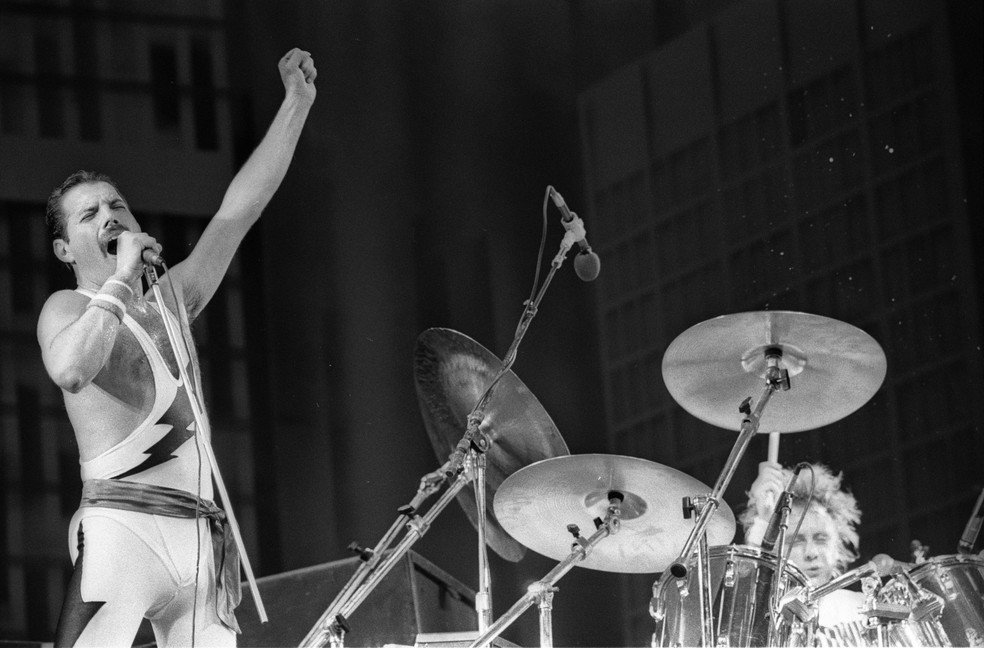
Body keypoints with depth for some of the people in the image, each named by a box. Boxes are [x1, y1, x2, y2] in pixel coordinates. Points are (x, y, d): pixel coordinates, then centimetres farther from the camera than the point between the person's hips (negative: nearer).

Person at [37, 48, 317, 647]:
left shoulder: (172, 299, 24)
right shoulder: (68, 308, 7)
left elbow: (240, 209, 20)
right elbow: (70, 370, -18)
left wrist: (297, 102, 17)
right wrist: (121, 280, -9)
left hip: (201, 533, 6)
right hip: (121, 523, -6)